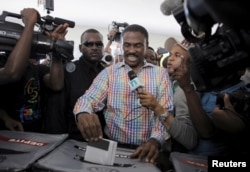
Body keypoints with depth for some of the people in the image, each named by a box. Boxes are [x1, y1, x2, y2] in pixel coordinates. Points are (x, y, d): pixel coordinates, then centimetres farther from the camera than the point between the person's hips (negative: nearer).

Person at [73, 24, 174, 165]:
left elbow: (166, 113, -2)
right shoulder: (109, 72, 6)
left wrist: (155, 140, -22)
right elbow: (89, 99, -5)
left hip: (146, 149, 1)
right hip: (112, 146, 0)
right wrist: (83, 114, -29)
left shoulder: (161, 73, 5)